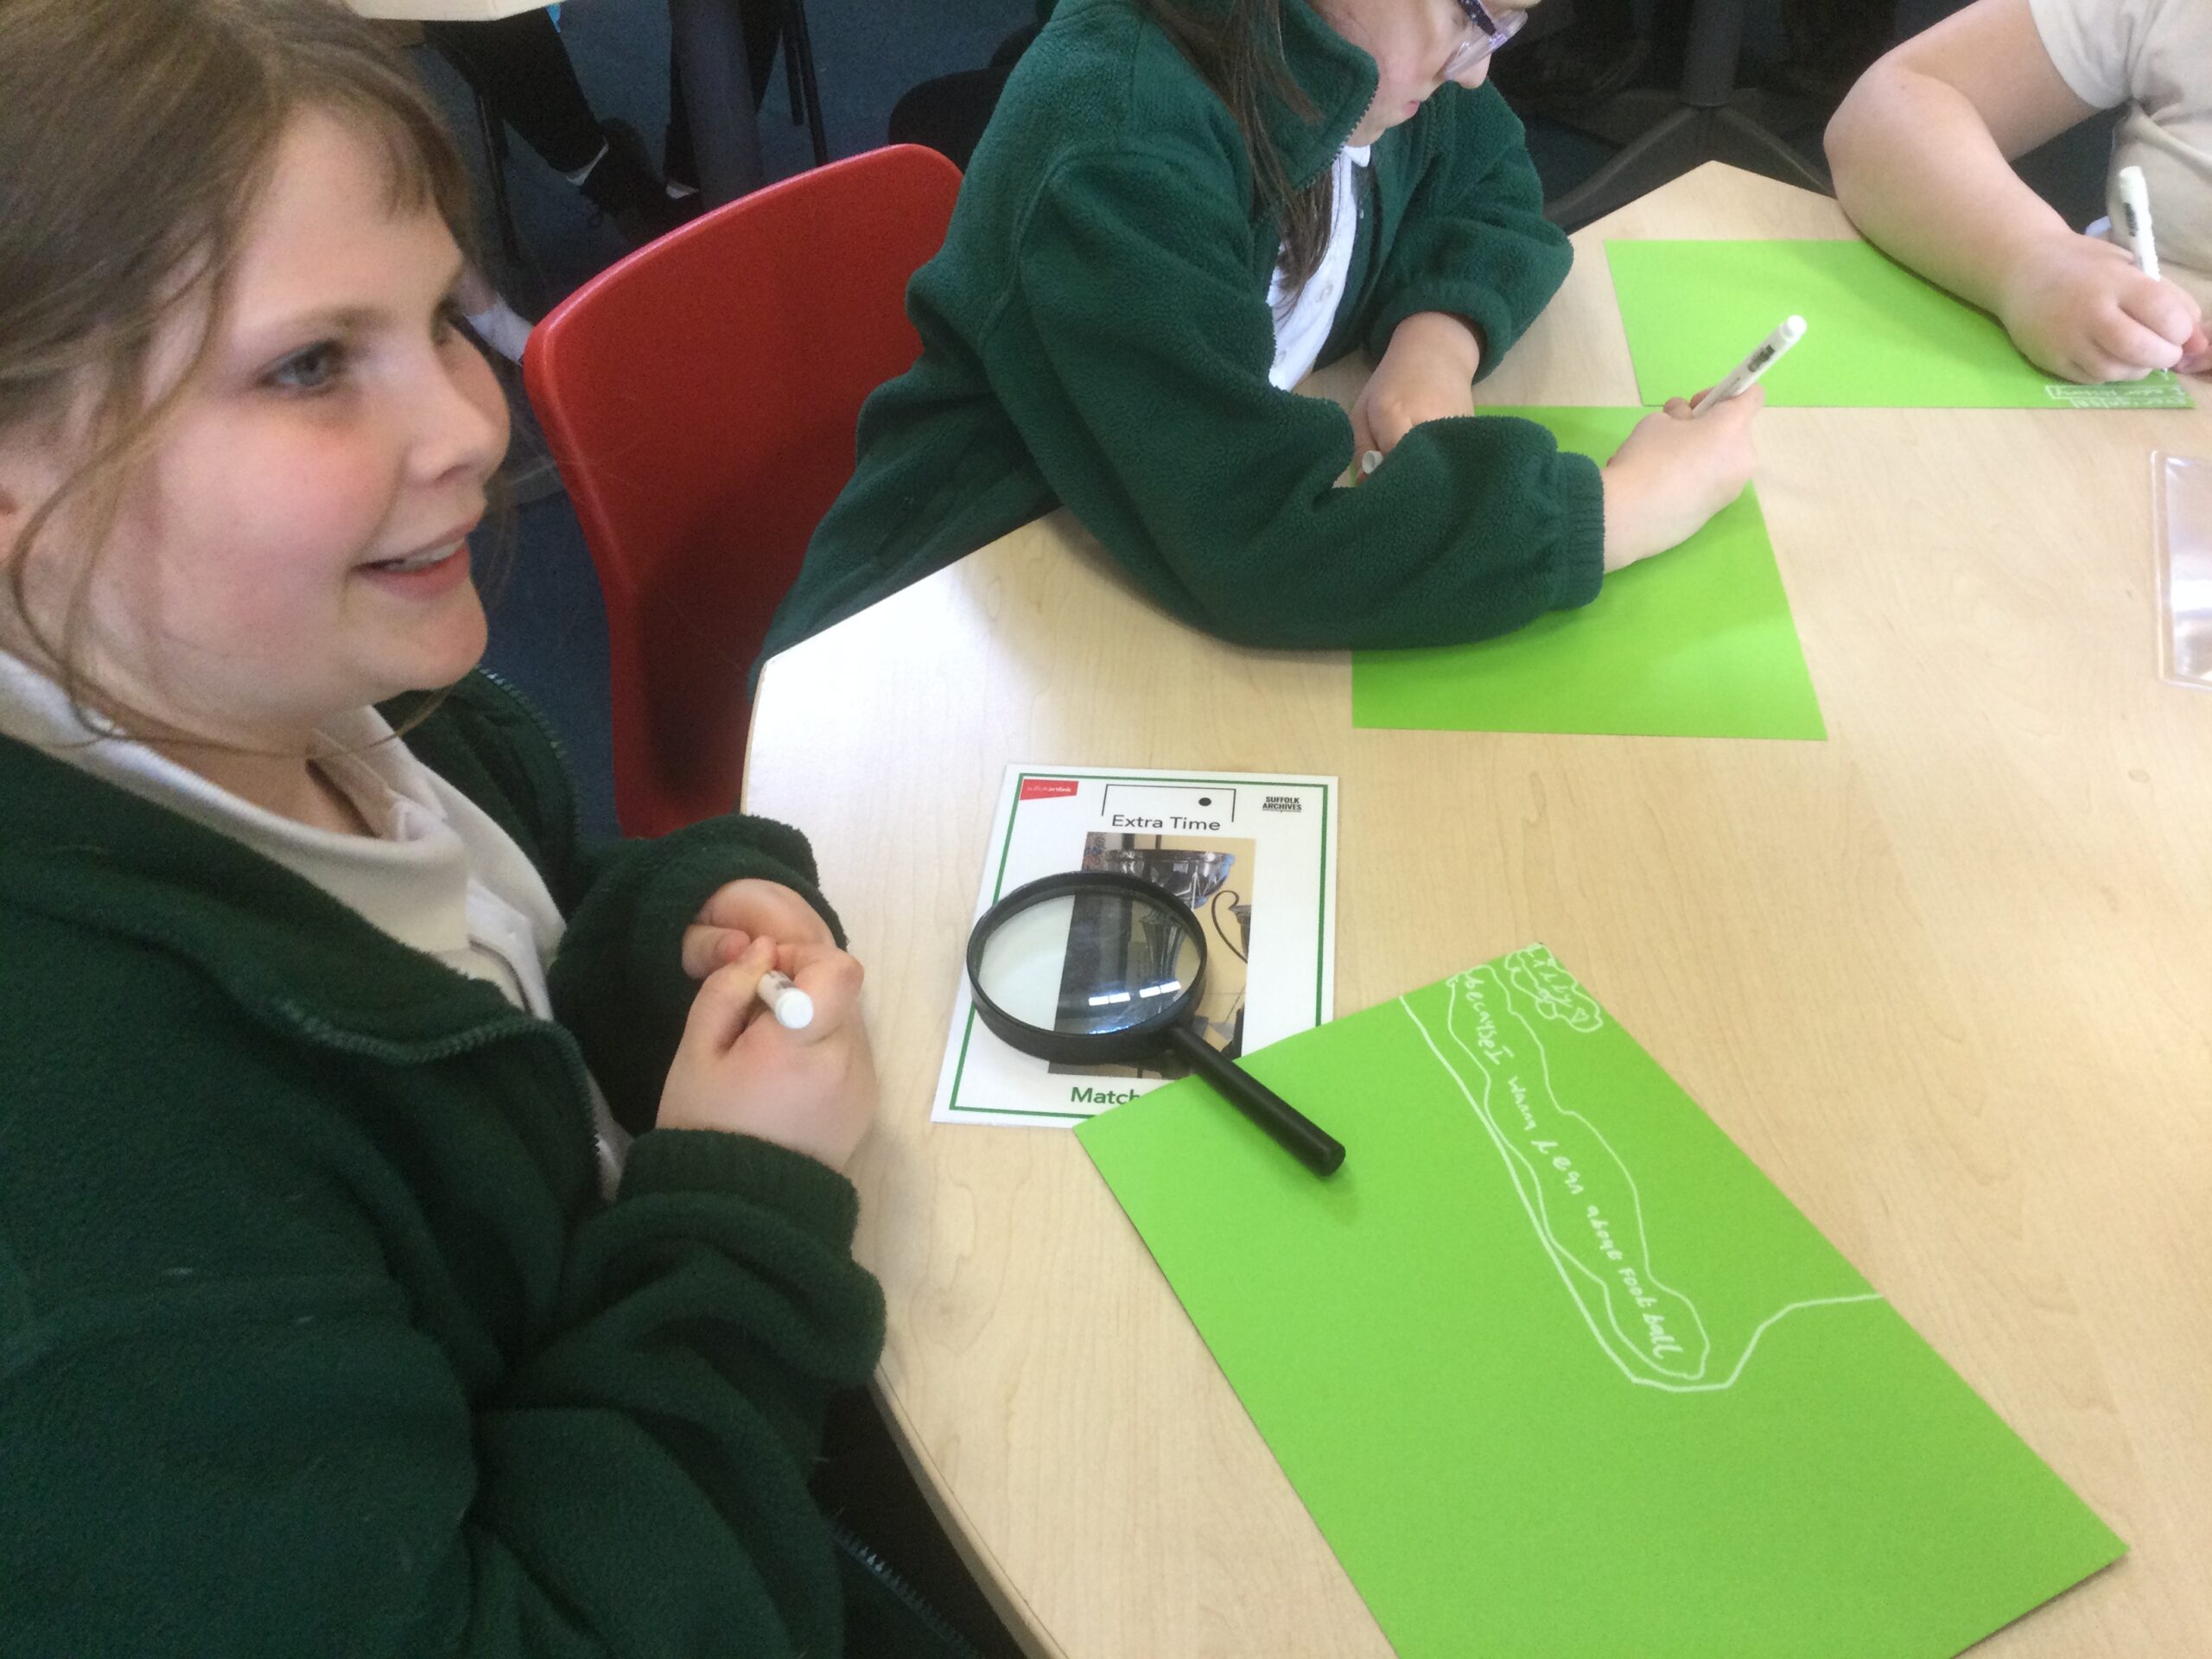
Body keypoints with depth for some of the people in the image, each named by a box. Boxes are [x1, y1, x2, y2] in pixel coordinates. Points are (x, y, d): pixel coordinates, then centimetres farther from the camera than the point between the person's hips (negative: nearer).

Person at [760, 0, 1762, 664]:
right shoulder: (1118, 145, -31)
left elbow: (1490, 188, 10)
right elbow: (1268, 550, -37)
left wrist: (1436, 344, -13)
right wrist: (1634, 502, -27)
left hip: (1180, 572, 7)